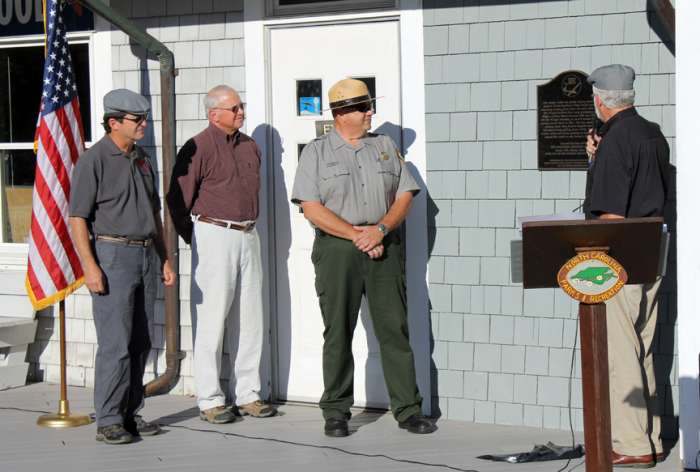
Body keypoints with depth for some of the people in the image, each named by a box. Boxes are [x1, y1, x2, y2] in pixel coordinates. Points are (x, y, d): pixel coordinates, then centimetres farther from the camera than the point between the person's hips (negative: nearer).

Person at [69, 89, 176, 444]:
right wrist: (90, 266, -19)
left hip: (145, 255, 7)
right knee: (115, 344, -8)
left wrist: (164, 258, 18)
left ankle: (131, 414, 17)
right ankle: (108, 421, -3)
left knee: (140, 342, 9)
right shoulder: (94, 160, -8)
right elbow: (77, 217, -12)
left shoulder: (142, 159, 15)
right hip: (112, 255, -7)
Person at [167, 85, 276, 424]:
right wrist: (197, 240, -2)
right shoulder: (198, 148, -9)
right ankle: (209, 400, 2)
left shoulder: (249, 146, 13)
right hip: (214, 236, -7)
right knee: (211, 320, -4)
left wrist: (247, 227, 17)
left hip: (248, 237, 7)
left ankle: (247, 394, 17)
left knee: (250, 320, 9)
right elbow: (178, 199, -8)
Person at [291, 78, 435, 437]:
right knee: (338, 332, 1)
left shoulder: (385, 147, 13)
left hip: (384, 246, 2)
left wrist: (380, 229, -9)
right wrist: (357, 235, -11)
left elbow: (405, 195, 8)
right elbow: (311, 208, -6)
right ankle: (335, 413, 9)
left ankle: (408, 410, 3)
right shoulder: (317, 152, 3)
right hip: (337, 249, -2)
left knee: (395, 328, 0)